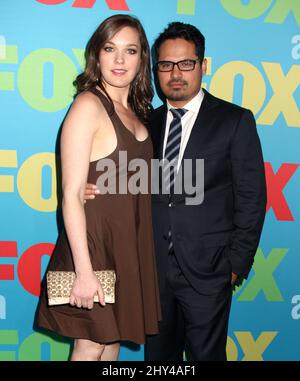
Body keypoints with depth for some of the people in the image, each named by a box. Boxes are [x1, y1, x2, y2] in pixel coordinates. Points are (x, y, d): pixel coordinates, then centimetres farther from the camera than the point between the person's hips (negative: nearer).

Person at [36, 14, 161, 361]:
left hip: (128, 246, 7)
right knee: (90, 346, 7)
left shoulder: (135, 111, 9)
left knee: (114, 338, 18)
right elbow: (71, 194, -19)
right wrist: (84, 271, -22)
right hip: (94, 241, -7)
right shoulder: (88, 105, -14)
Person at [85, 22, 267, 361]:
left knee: (206, 354, 10)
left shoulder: (235, 120, -2)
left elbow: (251, 198, -3)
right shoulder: (148, 123, 10)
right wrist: (96, 190, -10)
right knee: (158, 353, 16)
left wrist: (237, 263, -6)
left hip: (206, 269, -3)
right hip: (153, 266, 4)